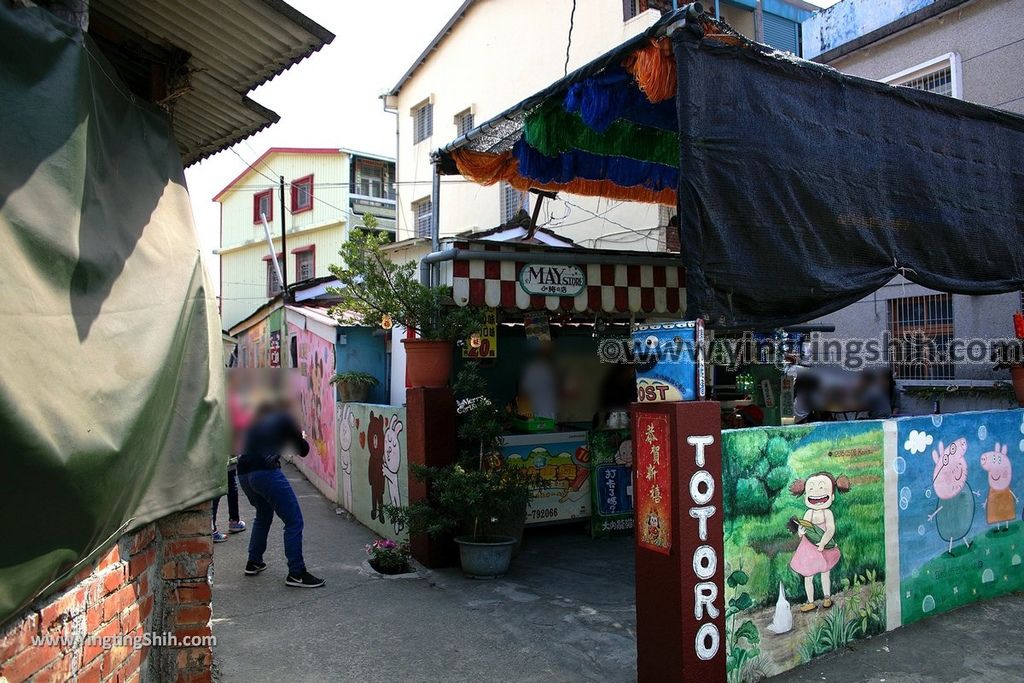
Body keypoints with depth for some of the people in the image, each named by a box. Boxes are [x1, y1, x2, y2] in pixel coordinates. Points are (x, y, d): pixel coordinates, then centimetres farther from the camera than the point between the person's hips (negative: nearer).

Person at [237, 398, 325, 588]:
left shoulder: (255, 423, 25)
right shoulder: (284, 418, 11)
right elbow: (303, 450, 11)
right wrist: (301, 438, 32)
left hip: (243, 474, 7)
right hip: (266, 471, -7)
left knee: (263, 515, 30)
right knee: (294, 521, -2)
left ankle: (253, 563, 35)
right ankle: (296, 574, -4)